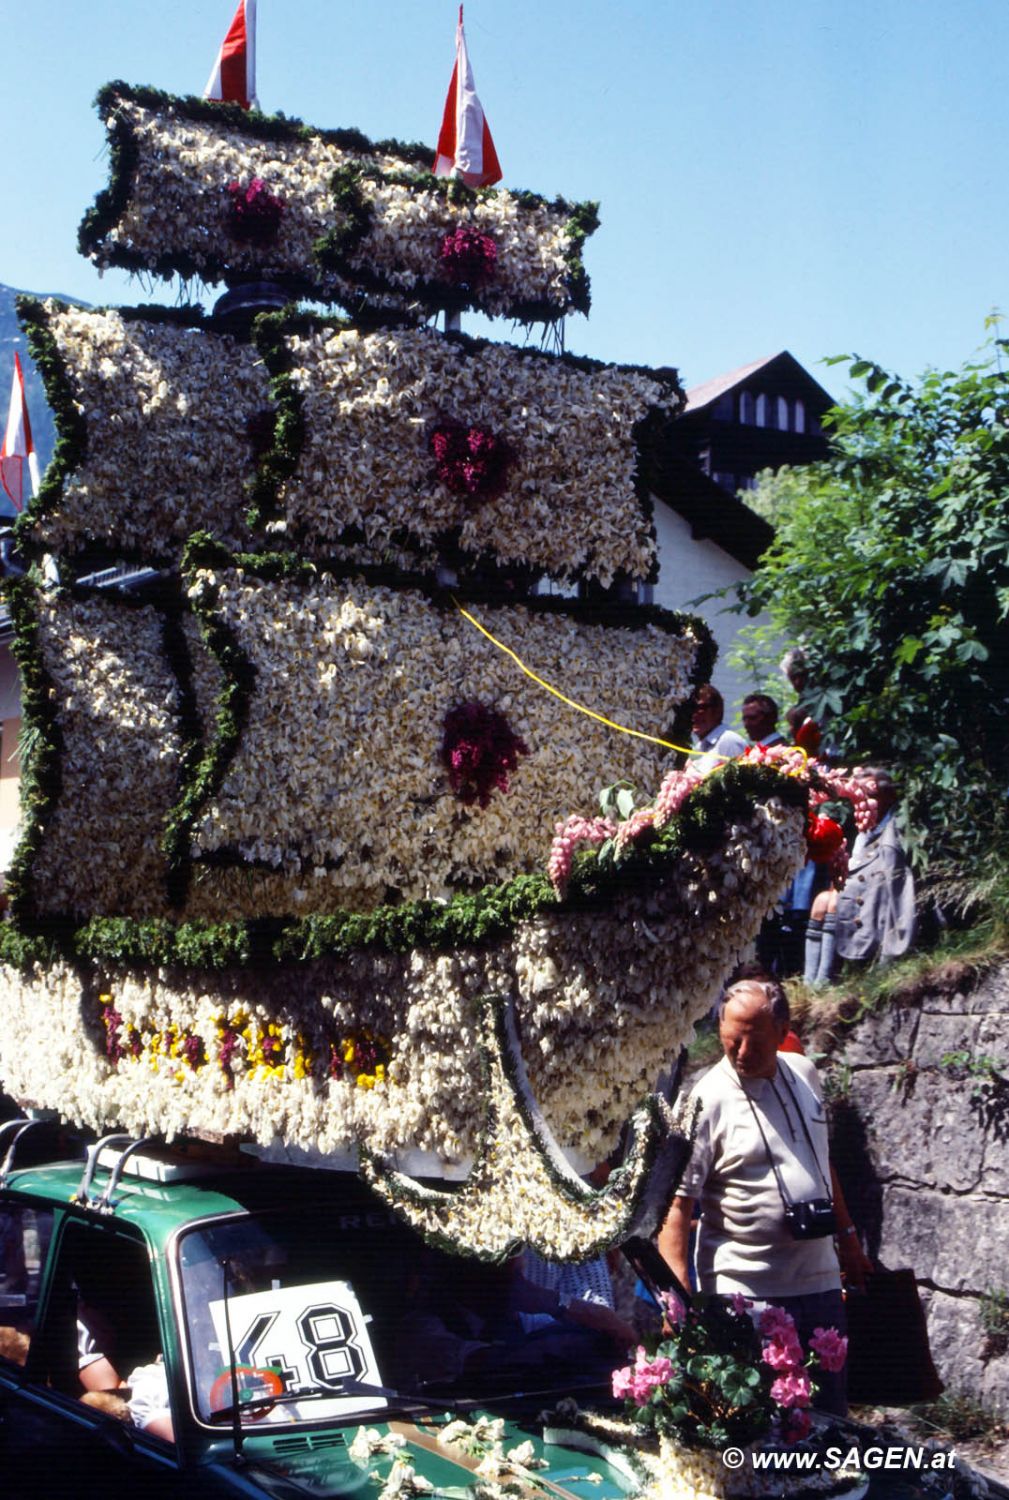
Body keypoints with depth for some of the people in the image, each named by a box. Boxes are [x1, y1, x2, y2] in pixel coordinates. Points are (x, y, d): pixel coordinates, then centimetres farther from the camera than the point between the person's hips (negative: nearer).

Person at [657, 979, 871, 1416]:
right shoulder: (707, 1101, -14)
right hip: (746, 1295, -6)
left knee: (830, 1413, 13)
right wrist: (680, 1297, -26)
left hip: (819, 1281, 6)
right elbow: (676, 1203, -17)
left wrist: (846, 1235, 21)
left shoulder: (804, 1074, 6)